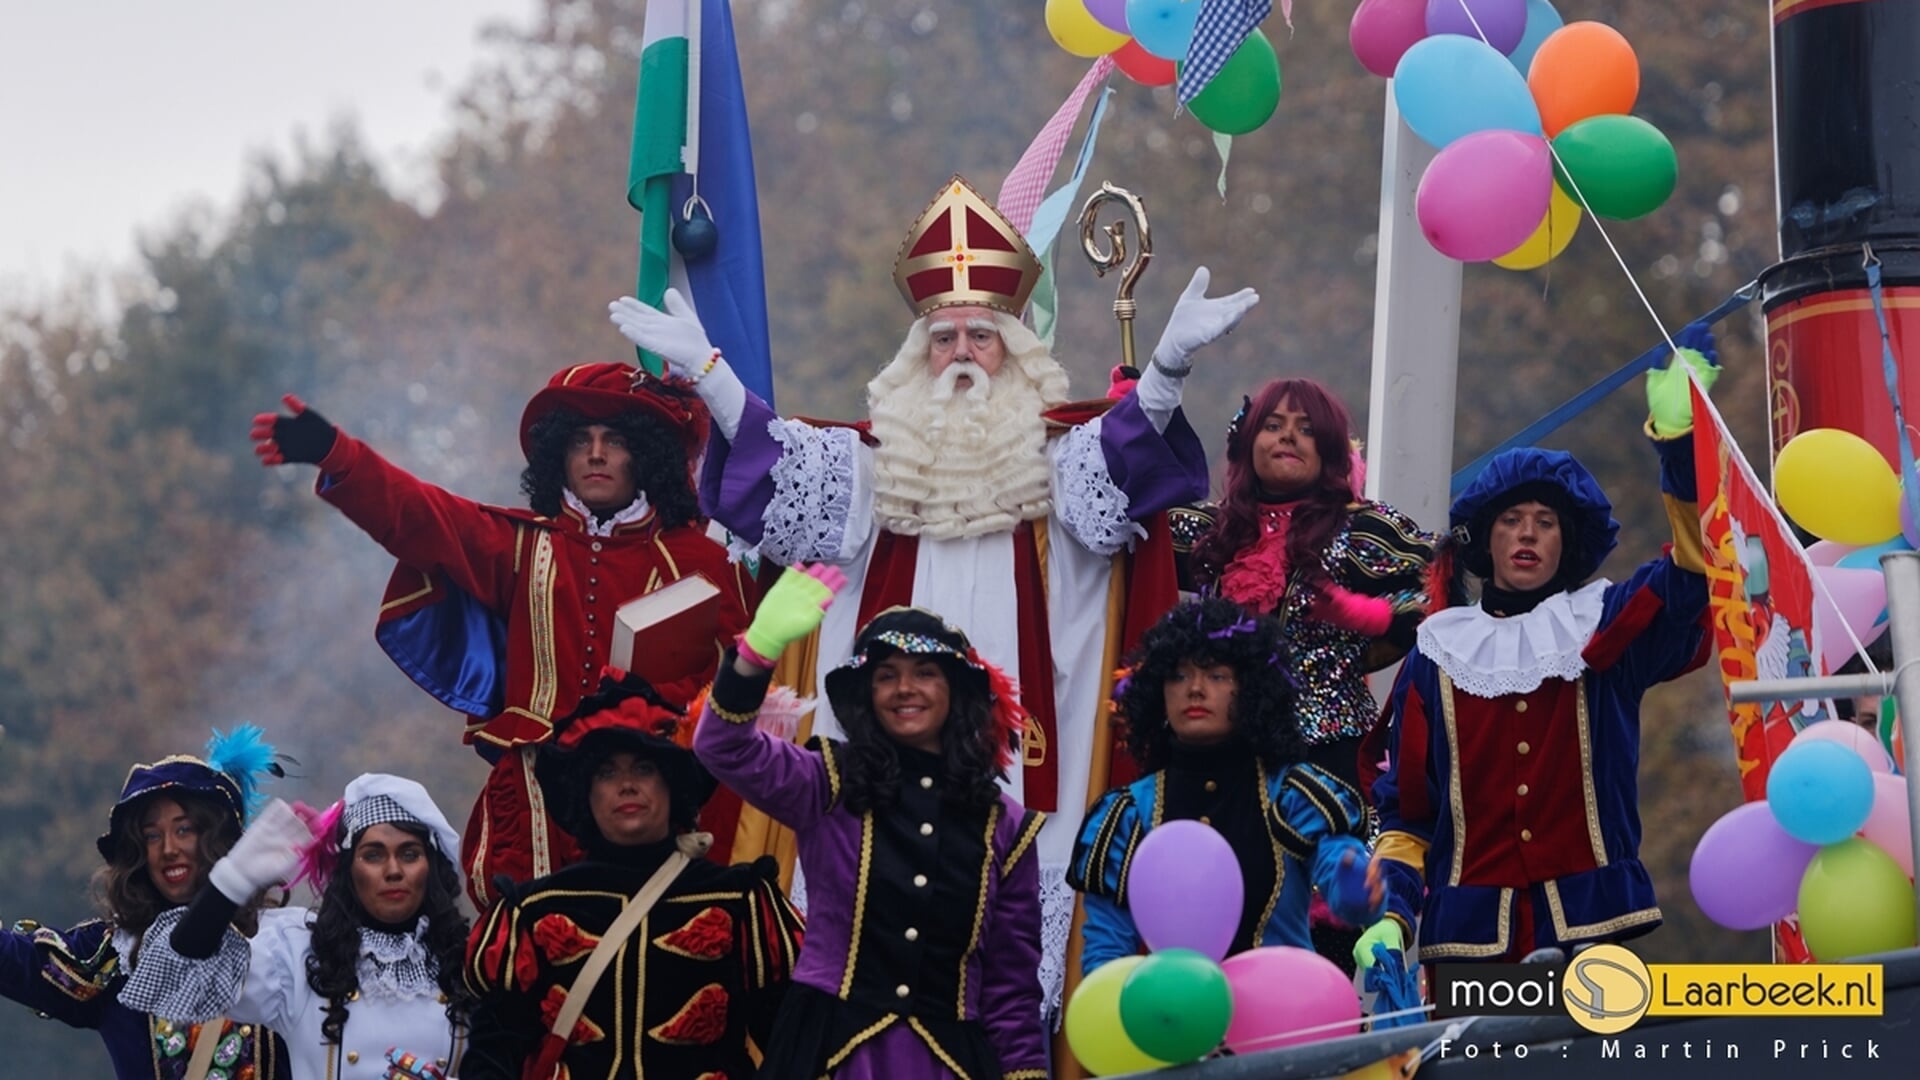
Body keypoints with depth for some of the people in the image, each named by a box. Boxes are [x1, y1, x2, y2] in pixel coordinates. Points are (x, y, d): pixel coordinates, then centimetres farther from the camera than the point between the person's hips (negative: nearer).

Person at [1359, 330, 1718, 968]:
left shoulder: (1604, 630, 8)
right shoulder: (1439, 655, 11)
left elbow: (1692, 573, -9)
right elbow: (1404, 806, 11)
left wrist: (1676, 433, -21)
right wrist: (1390, 915, -5)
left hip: (1591, 926, -1)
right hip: (1468, 933, 1)